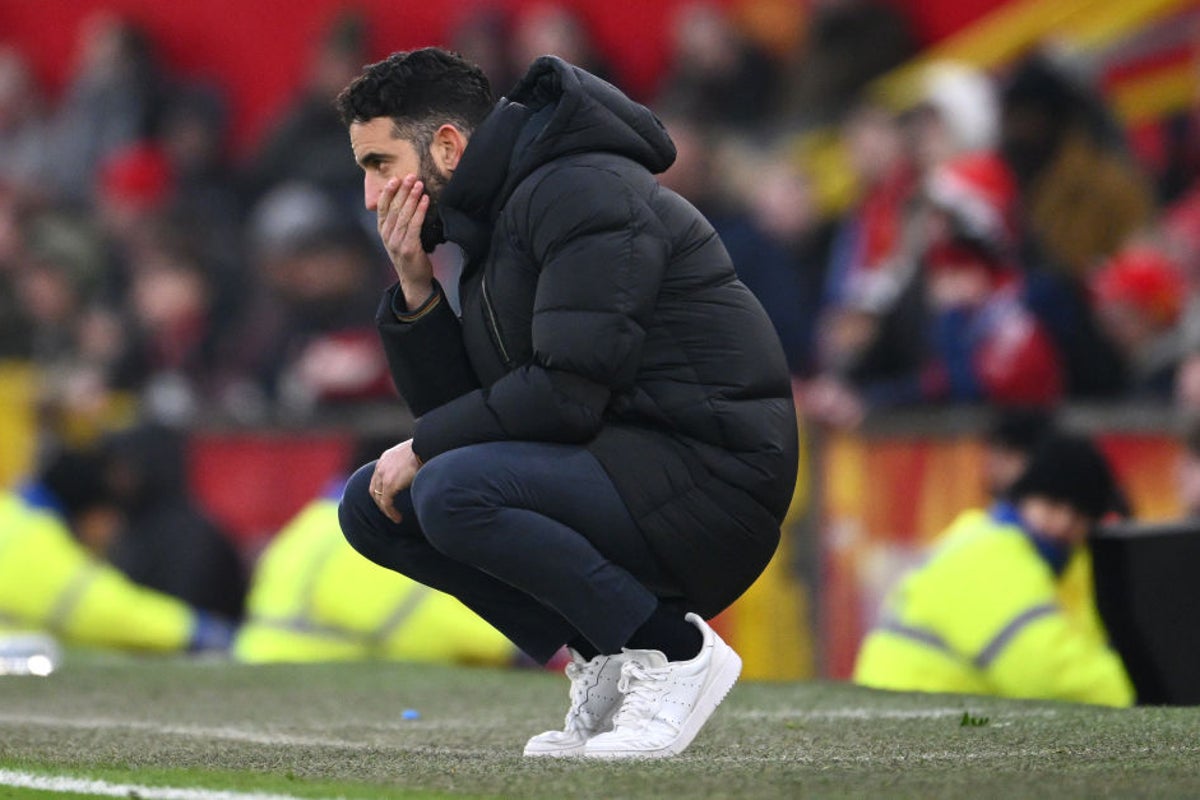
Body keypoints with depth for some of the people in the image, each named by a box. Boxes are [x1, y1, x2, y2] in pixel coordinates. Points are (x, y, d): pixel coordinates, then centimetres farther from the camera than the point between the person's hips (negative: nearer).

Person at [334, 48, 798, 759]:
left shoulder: (584, 193, -15)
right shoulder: (493, 222, 16)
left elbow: (568, 393, -23)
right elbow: (455, 405, 14)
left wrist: (425, 448, -12)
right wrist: (415, 288, 1)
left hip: (710, 476, -10)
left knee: (452, 492, -29)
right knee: (375, 503, 5)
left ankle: (674, 651, -14)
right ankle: (603, 662, 4)